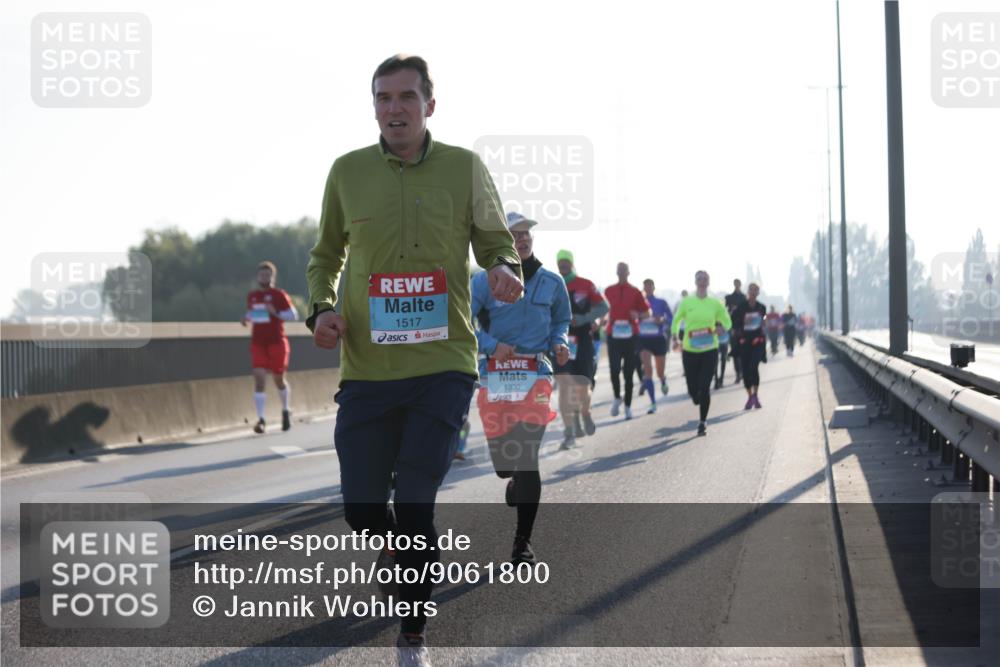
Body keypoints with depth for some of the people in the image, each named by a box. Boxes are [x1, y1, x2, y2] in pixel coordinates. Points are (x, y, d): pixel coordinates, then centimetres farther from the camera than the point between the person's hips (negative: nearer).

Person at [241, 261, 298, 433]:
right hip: (258, 343, 3)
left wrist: (276, 312, -20)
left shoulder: (279, 295, -4)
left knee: (279, 379, 8)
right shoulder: (251, 296, 9)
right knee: (259, 378, -12)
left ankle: (286, 411, 35)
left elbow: (293, 315, -5)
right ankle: (261, 419, -13)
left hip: (277, 342, -3)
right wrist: (246, 319, 2)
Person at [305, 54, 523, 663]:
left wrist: (505, 267, -12)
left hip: (443, 366, -2)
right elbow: (326, 255, 17)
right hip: (366, 368, 2)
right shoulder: (348, 172, 4)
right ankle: (398, 550, 41)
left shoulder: (465, 167, 1)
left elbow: (496, 240, 12)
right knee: (363, 510, 3)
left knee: (415, 504, -9)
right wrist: (321, 308, -2)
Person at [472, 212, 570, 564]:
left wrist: (560, 343, 1)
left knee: (526, 456, -13)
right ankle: (515, 481, 45)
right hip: (495, 376, 0)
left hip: (535, 373, 0)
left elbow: (561, 321, 21)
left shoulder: (552, 282, 7)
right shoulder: (485, 281, -3)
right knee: (503, 461, 4)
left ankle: (522, 541, -5)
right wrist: (491, 345, -19)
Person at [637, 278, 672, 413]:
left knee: (660, 372, 10)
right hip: (644, 339, 0)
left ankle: (663, 382, 50)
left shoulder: (661, 303, -1)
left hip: (659, 339, 0)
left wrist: (662, 320, -22)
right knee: (647, 370, -14)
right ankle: (653, 403, -11)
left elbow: (671, 318, -3)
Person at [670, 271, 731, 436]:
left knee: (705, 387, -9)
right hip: (690, 350, 1)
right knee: (693, 389, 5)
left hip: (710, 350, -1)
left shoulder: (715, 303, 1)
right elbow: (676, 321, 13)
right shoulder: (686, 302, 1)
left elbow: (727, 322, 11)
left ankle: (702, 423, 2)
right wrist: (675, 337, -2)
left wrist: (722, 328, -11)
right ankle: (698, 401, 43)